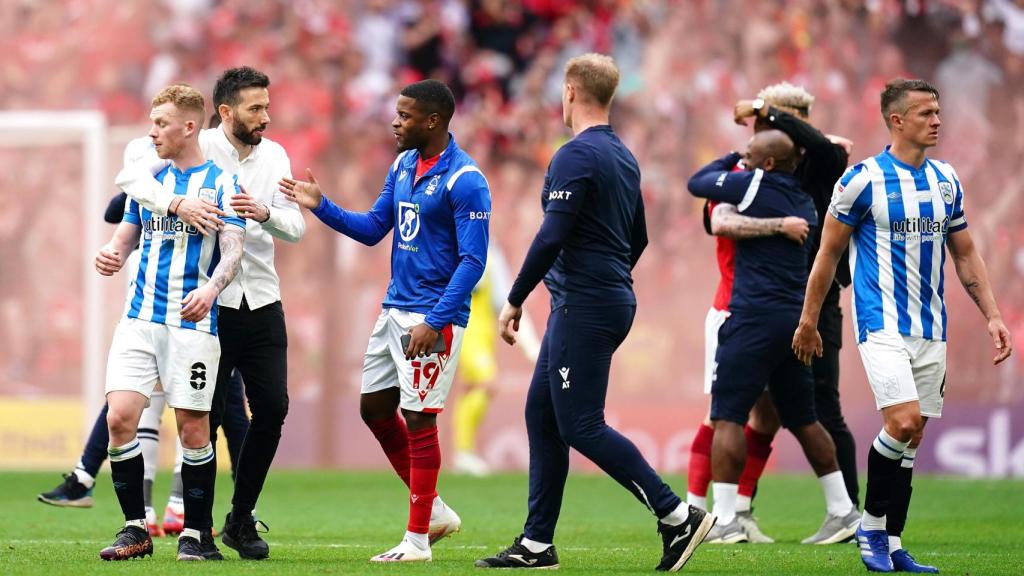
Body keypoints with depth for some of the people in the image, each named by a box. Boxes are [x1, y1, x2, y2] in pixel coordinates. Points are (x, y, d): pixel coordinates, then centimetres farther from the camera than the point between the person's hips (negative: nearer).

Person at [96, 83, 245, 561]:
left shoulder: (221, 183, 0)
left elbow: (233, 251, -8)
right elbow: (126, 236, 21)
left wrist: (211, 288, -27)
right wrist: (110, 255, -3)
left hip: (192, 323, -4)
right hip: (140, 319, 4)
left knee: (193, 428, -2)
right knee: (119, 417, -9)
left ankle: (197, 535, 10)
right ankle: (135, 530, 1)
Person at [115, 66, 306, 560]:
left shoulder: (274, 156, 7)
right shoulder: (196, 149, -8)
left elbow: (295, 227, 0)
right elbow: (131, 177, -21)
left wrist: (265, 213, -22)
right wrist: (178, 203, -38)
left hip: (261, 302, 4)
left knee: (272, 409, 0)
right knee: (206, 416, -2)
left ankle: (241, 519, 15)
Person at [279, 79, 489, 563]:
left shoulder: (464, 180, -16)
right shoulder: (402, 166, 10)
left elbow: (472, 260, -18)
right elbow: (373, 229, 17)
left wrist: (435, 323, -23)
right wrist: (321, 207, 3)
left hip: (433, 315, -9)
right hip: (395, 307, 9)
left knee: (419, 419, -6)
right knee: (374, 407, 12)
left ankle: (418, 539, 1)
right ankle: (433, 510, 24)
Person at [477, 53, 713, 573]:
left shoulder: (577, 155, -15)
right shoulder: (623, 157, 14)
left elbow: (551, 238, -21)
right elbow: (638, 238, 22)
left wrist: (515, 301, -14)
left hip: (583, 309, -10)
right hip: (612, 300, 10)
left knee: (581, 427, -8)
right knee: (540, 414, 12)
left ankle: (676, 516, -11)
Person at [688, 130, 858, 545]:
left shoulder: (756, 185, -8)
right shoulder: (804, 200, 13)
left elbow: (697, 183, 4)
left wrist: (730, 160, 20)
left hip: (756, 315, -8)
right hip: (796, 317, 8)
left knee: (727, 417, -5)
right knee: (803, 419, 16)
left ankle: (725, 519, -10)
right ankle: (843, 511, 17)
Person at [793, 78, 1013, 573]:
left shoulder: (946, 181, 10)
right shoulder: (863, 180, -7)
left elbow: (965, 255, 18)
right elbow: (828, 254, 0)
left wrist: (992, 316, 10)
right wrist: (808, 322, 3)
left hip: (931, 328, 6)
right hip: (882, 323, -6)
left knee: (910, 438, 5)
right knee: (903, 421, -20)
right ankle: (872, 526, -2)